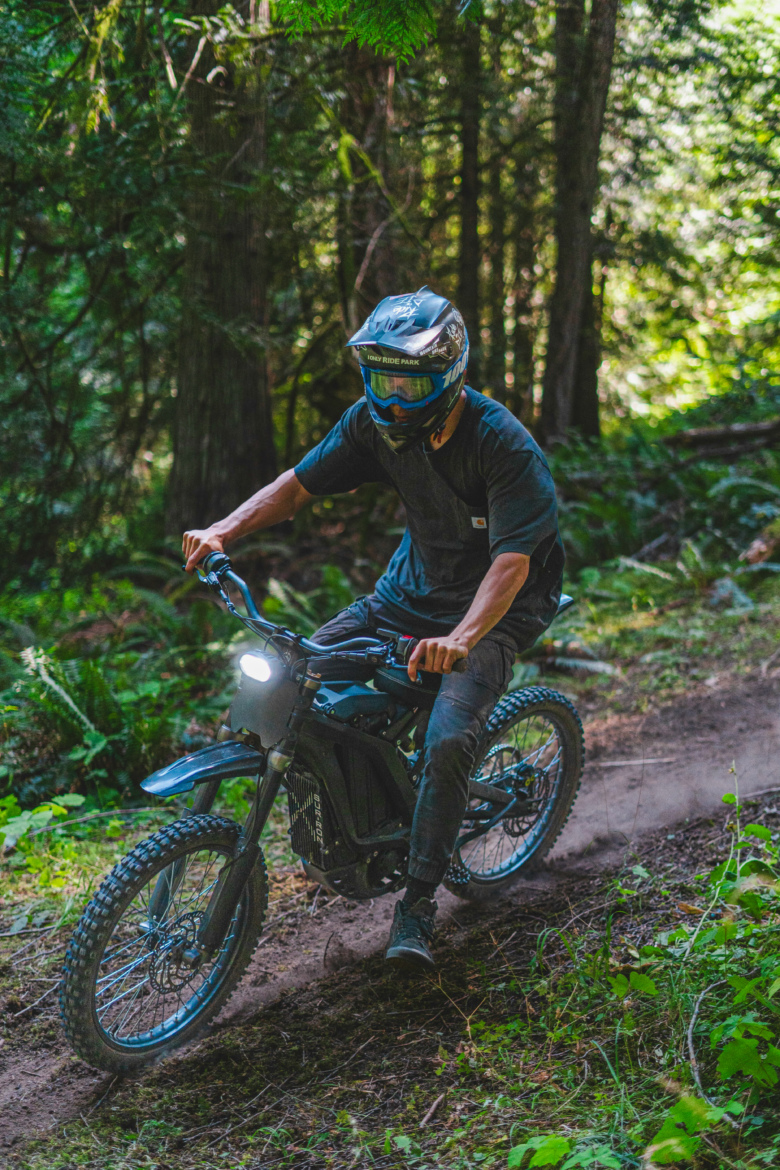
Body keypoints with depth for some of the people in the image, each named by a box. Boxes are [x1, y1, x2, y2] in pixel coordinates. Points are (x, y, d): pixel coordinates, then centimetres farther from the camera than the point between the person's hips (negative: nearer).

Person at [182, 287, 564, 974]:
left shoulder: (502, 443, -25)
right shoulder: (376, 422, -7)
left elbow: (513, 560, -32)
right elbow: (301, 482, -3)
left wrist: (460, 639, -49)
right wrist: (223, 532, -20)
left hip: (493, 613, -6)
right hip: (410, 592, 6)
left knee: (448, 746, -27)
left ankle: (419, 899, -7)